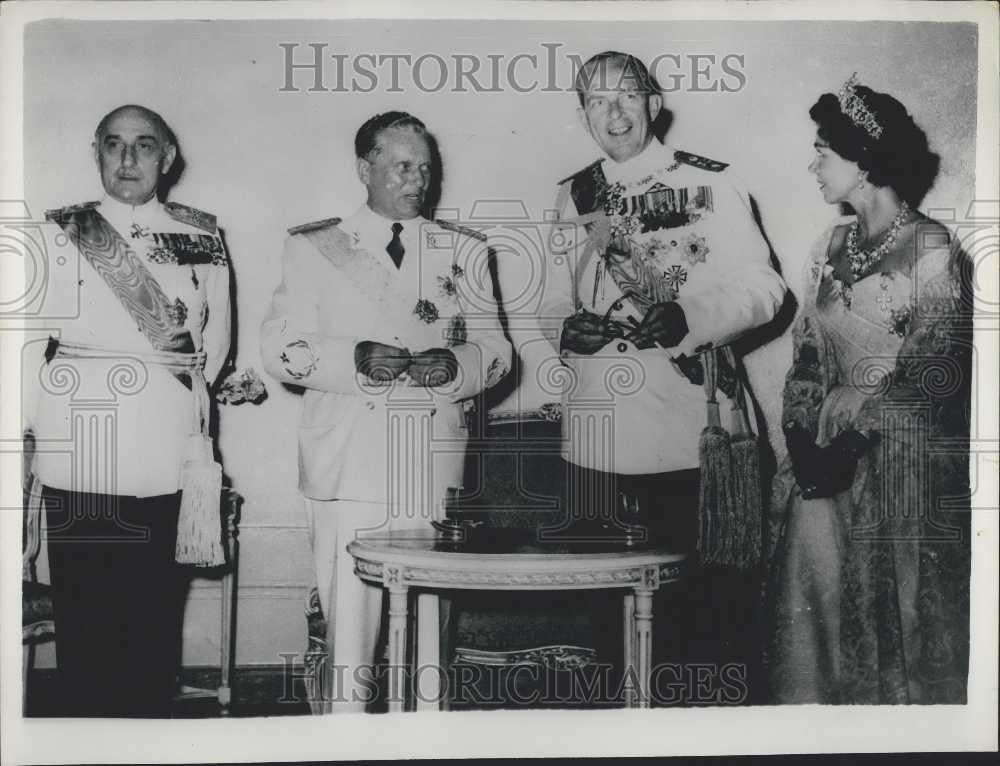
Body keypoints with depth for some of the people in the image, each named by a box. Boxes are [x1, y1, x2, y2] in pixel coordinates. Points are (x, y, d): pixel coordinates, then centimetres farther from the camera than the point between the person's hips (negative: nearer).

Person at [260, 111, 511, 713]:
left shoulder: (462, 249, 16)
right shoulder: (316, 247, 9)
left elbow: (496, 349, 13)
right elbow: (280, 348, 2)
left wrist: (454, 365, -9)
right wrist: (354, 359, -15)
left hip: (435, 466, 2)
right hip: (349, 465, -2)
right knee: (349, 615, -6)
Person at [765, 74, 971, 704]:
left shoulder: (931, 252, -9)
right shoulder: (831, 249, 9)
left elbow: (939, 375, -11)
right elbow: (807, 357, 8)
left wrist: (854, 410, -14)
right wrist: (804, 436, -6)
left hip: (905, 467, -5)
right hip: (826, 464, 5)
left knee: (897, 619, 4)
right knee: (817, 611, 7)